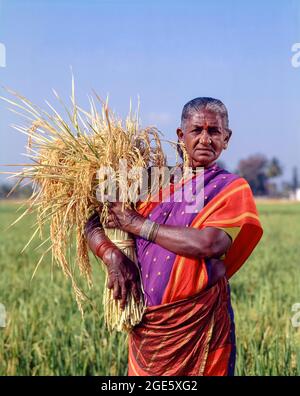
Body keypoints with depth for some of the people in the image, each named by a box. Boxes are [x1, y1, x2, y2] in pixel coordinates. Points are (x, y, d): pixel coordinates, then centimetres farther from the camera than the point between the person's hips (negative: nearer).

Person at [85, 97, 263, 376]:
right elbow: (92, 226, 8)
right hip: (146, 323, 4)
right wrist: (113, 256, -14)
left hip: (200, 324, -4)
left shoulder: (232, 189, -3)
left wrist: (138, 225, -13)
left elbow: (208, 244, -21)